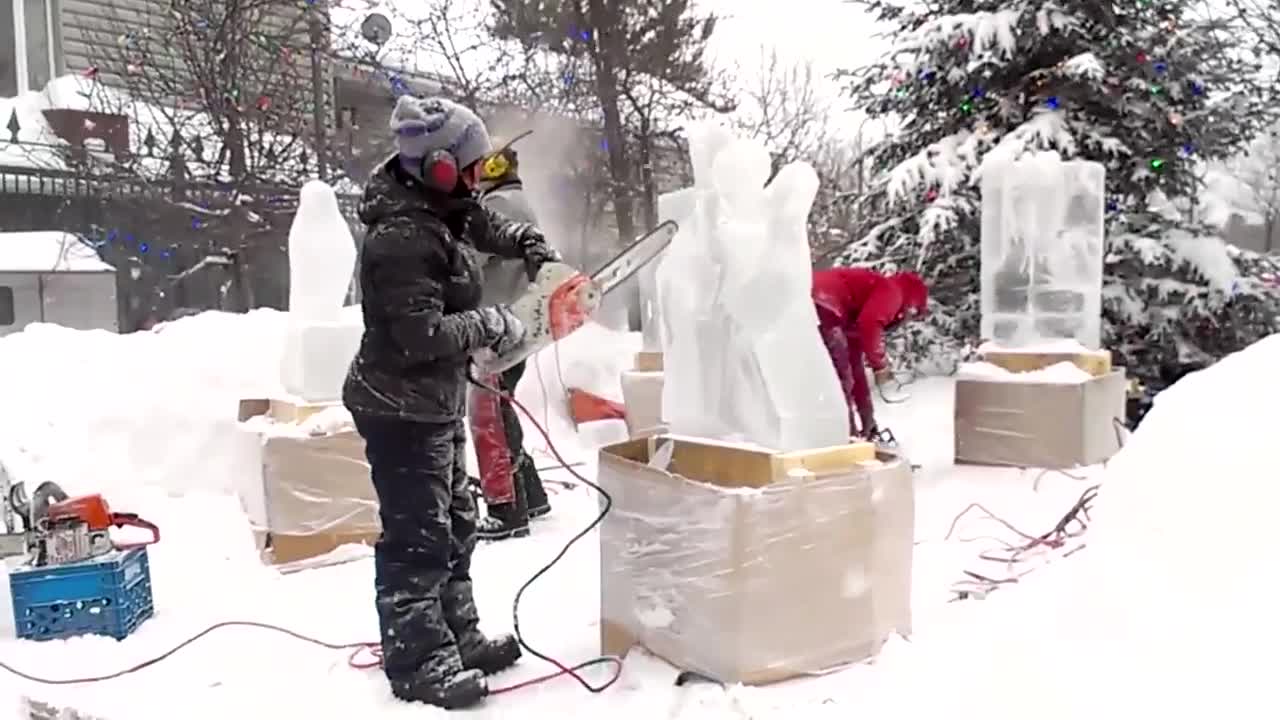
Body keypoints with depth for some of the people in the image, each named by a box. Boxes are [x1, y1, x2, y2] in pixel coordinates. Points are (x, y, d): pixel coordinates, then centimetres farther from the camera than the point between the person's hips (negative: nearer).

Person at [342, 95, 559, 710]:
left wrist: (524, 241, 11)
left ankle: (458, 637, 31)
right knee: (418, 538, -2)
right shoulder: (401, 239, -26)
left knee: (454, 525, 18)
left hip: (437, 403, 11)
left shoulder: (440, 210, 6)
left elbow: (478, 223, 29)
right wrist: (493, 324, -18)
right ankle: (418, 663, 12)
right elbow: (423, 334, -31)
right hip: (403, 410, -11)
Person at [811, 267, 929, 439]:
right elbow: (869, 323, -15)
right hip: (820, 307, -10)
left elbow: (854, 365, 38)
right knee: (840, 376, -2)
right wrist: (880, 364, -1)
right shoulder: (892, 292, 10)